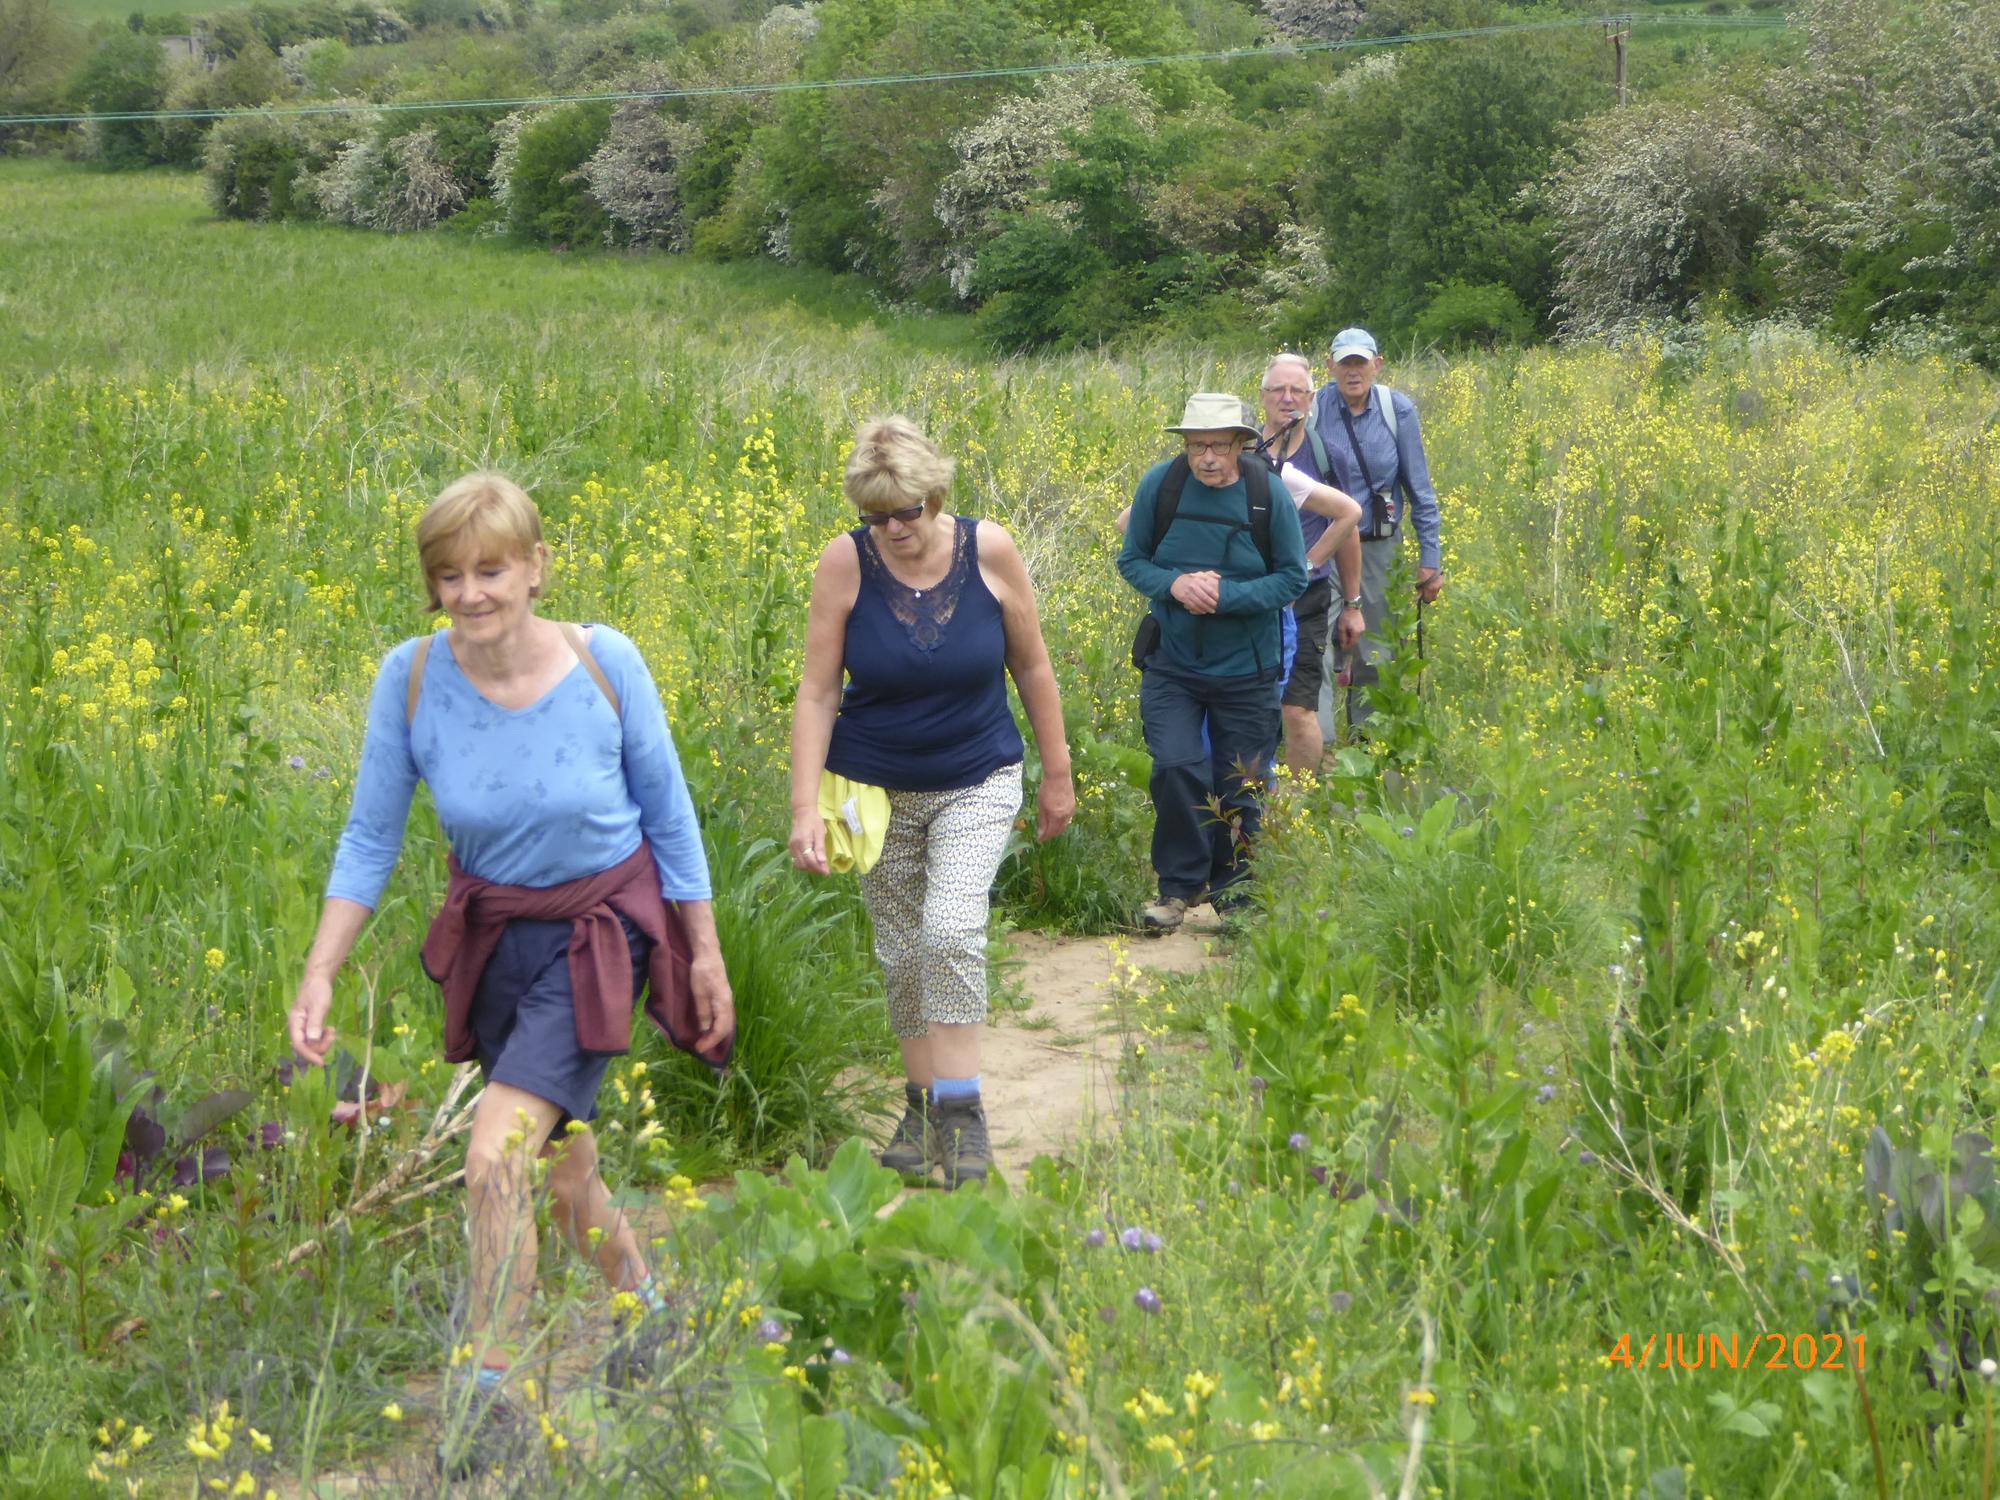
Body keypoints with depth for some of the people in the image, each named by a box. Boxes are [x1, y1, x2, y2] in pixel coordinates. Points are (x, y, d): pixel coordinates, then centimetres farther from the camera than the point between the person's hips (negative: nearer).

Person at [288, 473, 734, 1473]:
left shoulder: (605, 663, -18)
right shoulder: (411, 677, -14)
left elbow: (668, 814, -5)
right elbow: (369, 838, -4)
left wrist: (705, 952, 0)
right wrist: (319, 973, -13)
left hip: (599, 934, -4)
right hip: (495, 932, 4)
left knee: (494, 1159, -19)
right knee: (562, 1168, 16)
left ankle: (489, 1403, -5)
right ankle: (651, 1316, 44)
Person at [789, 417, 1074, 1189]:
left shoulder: (989, 550, -12)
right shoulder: (845, 562, -13)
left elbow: (1032, 668, 1)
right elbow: (817, 692, -11)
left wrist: (1057, 774, 7)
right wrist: (805, 806, -19)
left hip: (977, 783, -1)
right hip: (877, 788, 1)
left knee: (952, 928, -20)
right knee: (900, 953, 7)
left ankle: (962, 1104, -10)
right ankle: (921, 1103, 25)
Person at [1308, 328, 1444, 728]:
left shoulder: (1398, 411, -3)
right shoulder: (1313, 409, -6)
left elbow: (1419, 489, 3)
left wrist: (1430, 558, 1)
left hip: (1380, 548, 2)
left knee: (1376, 654, 9)